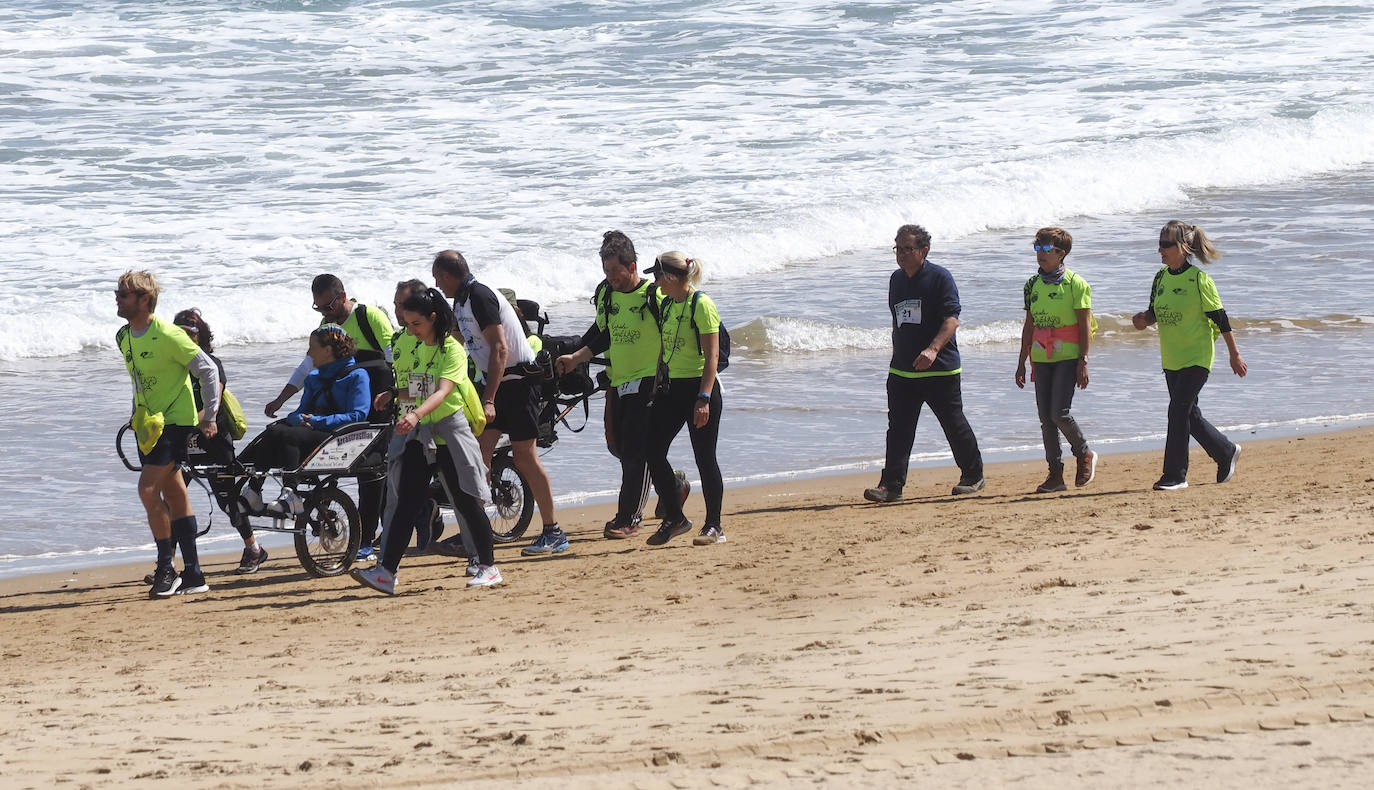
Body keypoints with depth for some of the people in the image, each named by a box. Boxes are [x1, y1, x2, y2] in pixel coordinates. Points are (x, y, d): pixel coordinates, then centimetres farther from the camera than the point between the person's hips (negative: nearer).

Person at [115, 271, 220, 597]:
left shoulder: (168, 336, -18)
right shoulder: (124, 337, 6)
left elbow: (208, 370, -12)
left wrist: (209, 417, -11)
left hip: (175, 421, -8)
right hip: (147, 424, 8)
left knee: (148, 489, -18)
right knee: (174, 496, 10)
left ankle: (166, 568, -9)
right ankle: (193, 575, 14)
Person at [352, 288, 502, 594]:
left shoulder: (451, 349, -11)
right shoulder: (406, 347, 9)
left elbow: (443, 391, -26)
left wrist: (417, 413, -42)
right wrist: (392, 394, -3)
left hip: (448, 429, -5)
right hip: (415, 434, 5)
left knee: (466, 500, 2)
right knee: (407, 504, -3)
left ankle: (488, 567, 14)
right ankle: (386, 571, -10)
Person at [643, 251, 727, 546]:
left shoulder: (702, 305, -14)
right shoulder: (667, 304, 12)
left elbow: (712, 356, -18)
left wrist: (704, 398, -23)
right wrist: (658, 386, 19)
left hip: (698, 387, -8)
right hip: (671, 389, 8)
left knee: (705, 457, -1)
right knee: (653, 452, 2)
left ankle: (714, 527, 7)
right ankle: (674, 518, 14)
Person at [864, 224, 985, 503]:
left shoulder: (940, 277, -9)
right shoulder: (897, 279, 13)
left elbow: (952, 319, -17)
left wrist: (933, 349, -31)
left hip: (940, 368, -6)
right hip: (901, 370, 6)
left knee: (954, 425, 5)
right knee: (899, 428, -2)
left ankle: (973, 476, 21)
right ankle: (891, 484, -5)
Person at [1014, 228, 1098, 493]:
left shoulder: (1075, 284, -6)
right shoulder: (1033, 285, 10)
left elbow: (1084, 325, -6)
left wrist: (1083, 362, -10)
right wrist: (1022, 361, 14)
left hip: (1067, 357, -6)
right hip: (1041, 359, 6)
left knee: (1059, 413, -14)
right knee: (1046, 419, 3)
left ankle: (1084, 454, 12)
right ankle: (1055, 474, 9)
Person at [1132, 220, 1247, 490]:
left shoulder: (1199, 279, -14)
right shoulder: (1161, 277, 6)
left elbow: (1219, 318, -9)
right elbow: (1155, 313, 15)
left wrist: (1234, 354, -5)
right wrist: (1143, 319, -9)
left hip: (1196, 357, -8)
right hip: (1171, 358, 8)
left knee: (1178, 410, -14)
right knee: (1189, 415, 14)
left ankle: (1175, 475, -9)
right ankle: (1227, 453, 35)